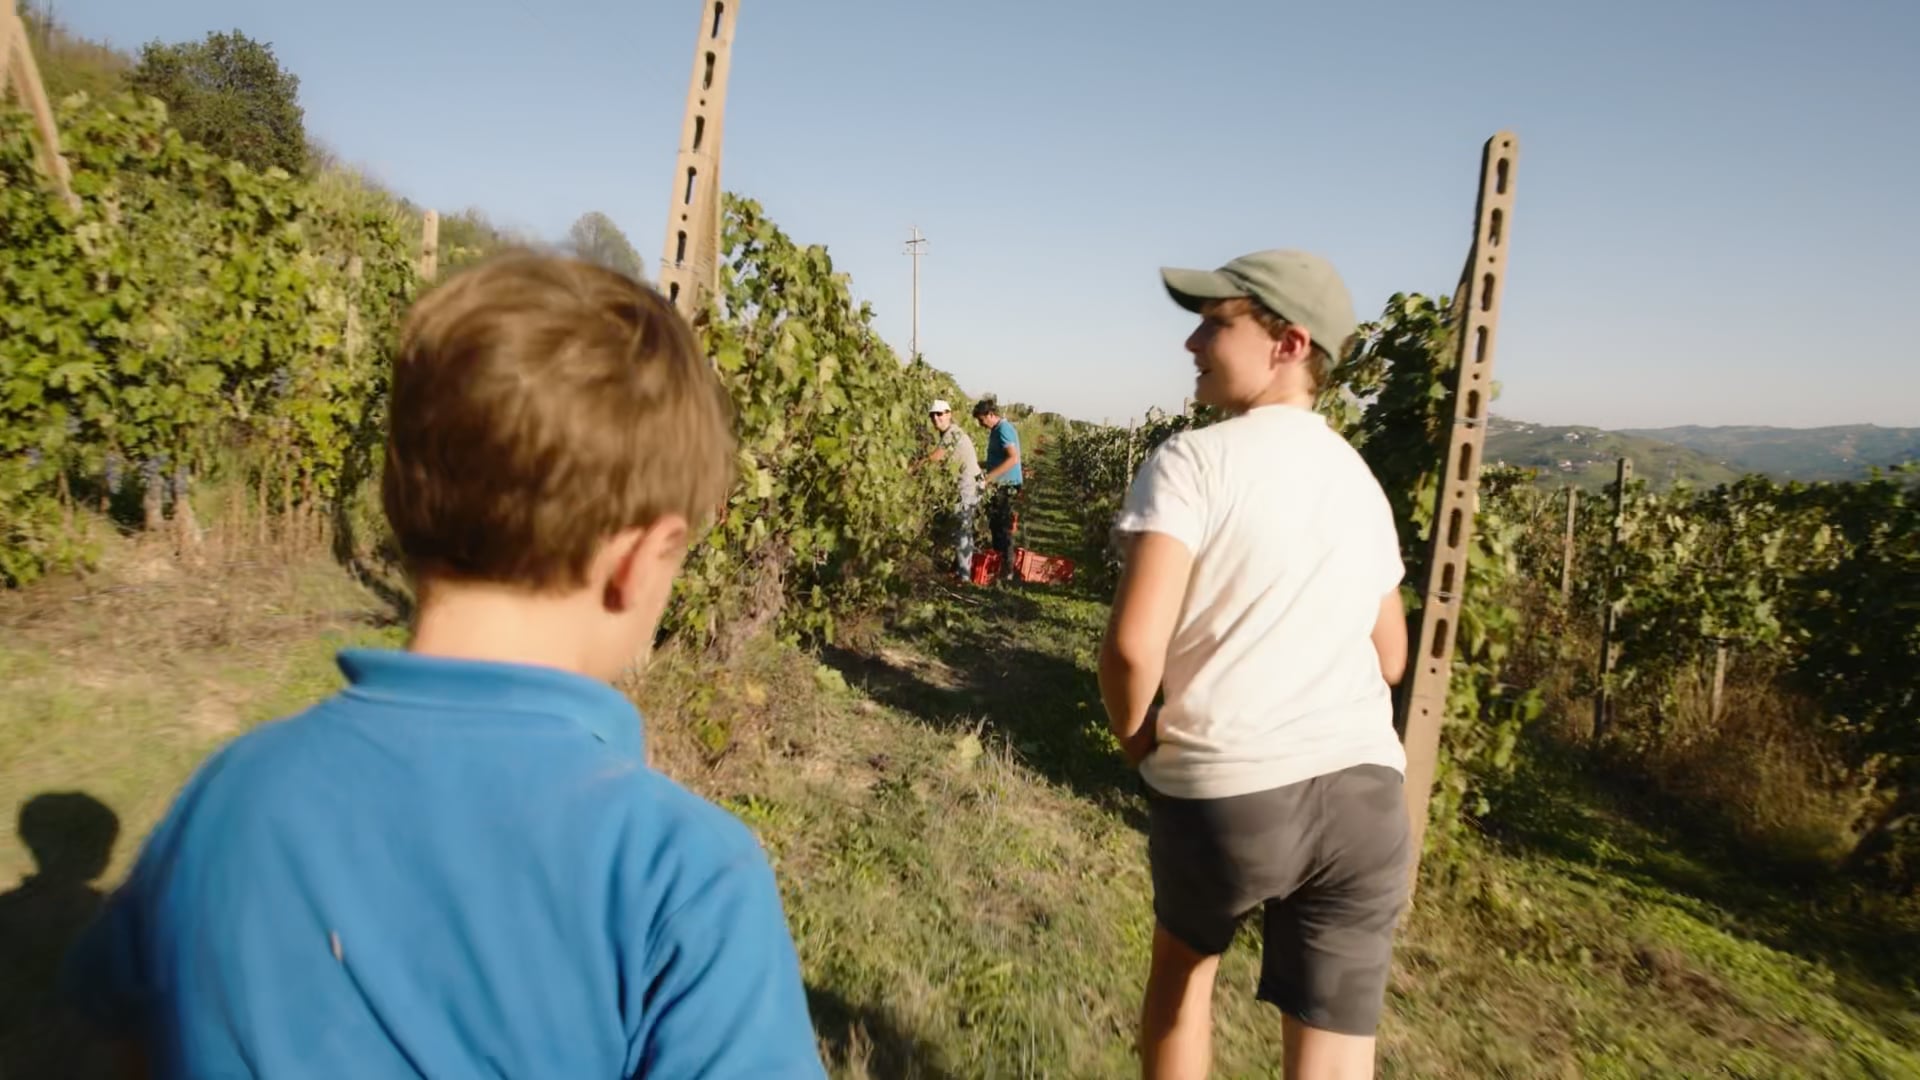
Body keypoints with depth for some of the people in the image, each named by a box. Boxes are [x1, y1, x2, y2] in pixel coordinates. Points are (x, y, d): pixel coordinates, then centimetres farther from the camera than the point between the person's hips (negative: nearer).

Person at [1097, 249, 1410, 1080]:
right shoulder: (1361, 482, 12)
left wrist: (1133, 732, 0)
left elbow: (1134, 643, -19)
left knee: (1184, 962, 27)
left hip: (1224, 789, -4)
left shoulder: (1194, 461, -10)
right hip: (1363, 788, 5)